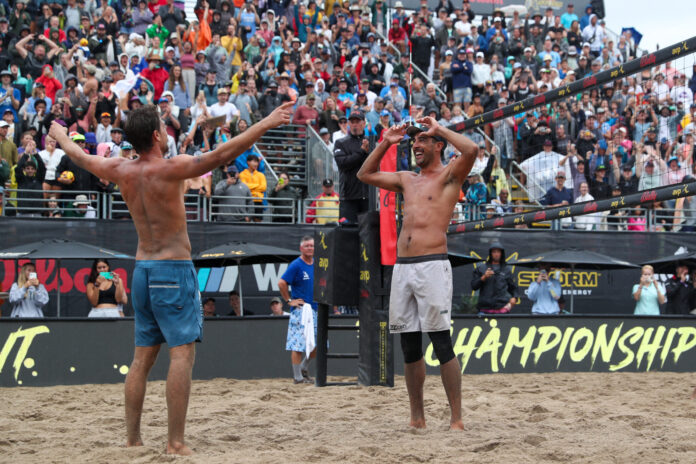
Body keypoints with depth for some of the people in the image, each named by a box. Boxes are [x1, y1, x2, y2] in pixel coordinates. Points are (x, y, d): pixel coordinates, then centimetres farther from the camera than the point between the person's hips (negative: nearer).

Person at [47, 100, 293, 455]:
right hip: (174, 269, -7)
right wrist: (266, 123, -25)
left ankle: (132, 439, 15)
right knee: (182, 353, -8)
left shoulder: (122, 171, 5)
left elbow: (80, 156, 22)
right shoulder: (169, 169, -14)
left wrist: (59, 134, 42)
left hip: (142, 270, 7)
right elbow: (221, 155, -24)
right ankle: (175, 443, -14)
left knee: (142, 357, 13)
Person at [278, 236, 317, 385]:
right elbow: (282, 283, -15)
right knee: (298, 344, -6)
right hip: (300, 309, -7)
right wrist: (289, 301, -11)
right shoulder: (296, 265, -9)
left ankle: (304, 368, 28)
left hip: (315, 309, 7)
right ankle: (298, 377, -1)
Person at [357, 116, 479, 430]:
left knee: (441, 343, -10)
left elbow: (471, 150, -15)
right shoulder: (407, 180, 22)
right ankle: (417, 417, 16)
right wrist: (385, 143, 20)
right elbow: (365, 174, 29)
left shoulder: (448, 176, 4)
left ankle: (456, 419, -8)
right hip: (402, 267, 6)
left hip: (432, 265, -6)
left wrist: (439, 128, -3)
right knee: (409, 347, 7)